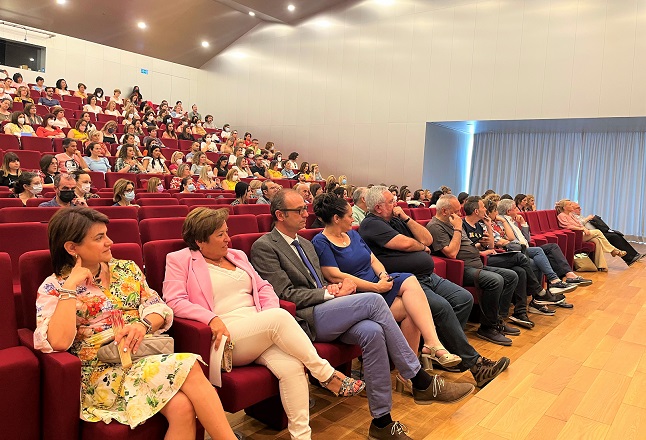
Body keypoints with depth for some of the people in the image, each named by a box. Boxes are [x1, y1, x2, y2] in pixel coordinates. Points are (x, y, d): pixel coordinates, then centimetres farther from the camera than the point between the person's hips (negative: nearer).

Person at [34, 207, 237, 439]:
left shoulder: (127, 269, 12)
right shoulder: (53, 288, 0)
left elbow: (159, 308, 9)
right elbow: (59, 342, -17)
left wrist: (143, 324, -13)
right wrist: (70, 287, -15)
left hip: (145, 357, 4)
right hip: (102, 373, -4)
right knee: (188, 367, -30)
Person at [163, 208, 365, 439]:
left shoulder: (236, 255, 22)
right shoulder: (180, 260, 7)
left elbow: (263, 287, 18)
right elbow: (175, 301, -7)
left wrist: (270, 316, -3)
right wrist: (212, 318, -22)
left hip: (261, 332, 5)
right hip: (225, 337, -5)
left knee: (291, 366, -26)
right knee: (281, 317, -31)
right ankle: (326, 374, -16)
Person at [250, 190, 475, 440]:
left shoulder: (305, 244, 22)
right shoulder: (264, 247, -4)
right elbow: (286, 295, -12)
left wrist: (337, 287, 1)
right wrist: (330, 292, -11)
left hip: (324, 313, 7)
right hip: (304, 320, -7)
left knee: (372, 331, -24)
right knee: (373, 300, -23)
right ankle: (422, 383, -13)